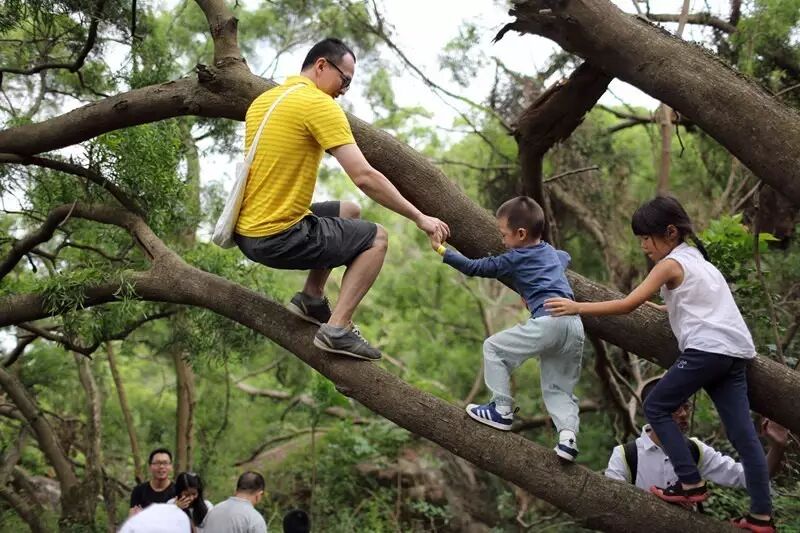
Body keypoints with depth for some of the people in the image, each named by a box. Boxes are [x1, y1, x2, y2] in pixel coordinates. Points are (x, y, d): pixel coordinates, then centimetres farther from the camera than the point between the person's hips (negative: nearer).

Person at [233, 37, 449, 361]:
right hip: (278, 239, -9)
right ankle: (337, 328, -7)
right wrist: (419, 217, -11)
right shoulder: (319, 104, -13)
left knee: (349, 212, 26)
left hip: (245, 231, 9)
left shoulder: (263, 100, 13)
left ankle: (311, 299, 19)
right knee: (376, 239, 6)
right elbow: (364, 177, -18)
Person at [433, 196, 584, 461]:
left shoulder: (515, 259, 4)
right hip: (575, 327, 8)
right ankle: (568, 434, -6)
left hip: (547, 321, -8)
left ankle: (502, 410, 5)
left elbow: (475, 267, 8)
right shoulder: (552, 252, 27)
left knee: (494, 347, 5)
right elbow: (566, 257, 52)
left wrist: (442, 250, 16)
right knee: (559, 388, 15)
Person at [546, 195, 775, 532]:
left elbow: (627, 305, -9)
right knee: (742, 433, 5)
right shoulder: (698, 259, 24)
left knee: (656, 407, 5)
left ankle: (691, 484, 0)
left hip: (706, 349, -8)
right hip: (736, 352, 9)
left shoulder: (670, 264, -1)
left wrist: (577, 307, -7)